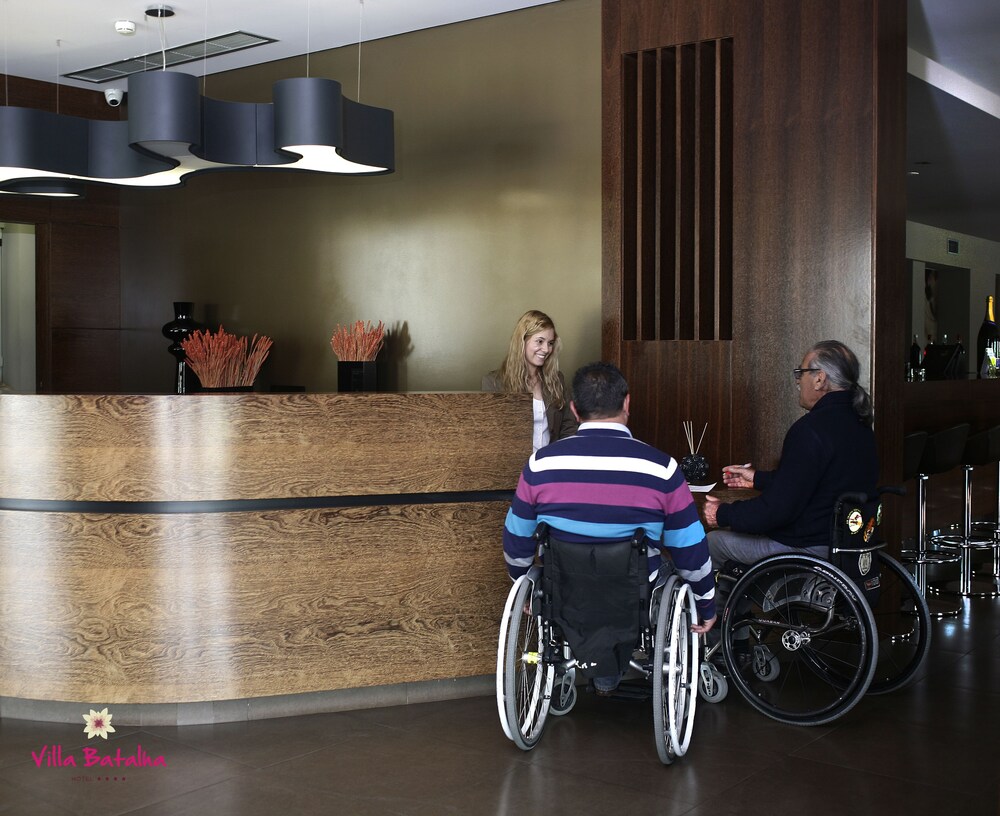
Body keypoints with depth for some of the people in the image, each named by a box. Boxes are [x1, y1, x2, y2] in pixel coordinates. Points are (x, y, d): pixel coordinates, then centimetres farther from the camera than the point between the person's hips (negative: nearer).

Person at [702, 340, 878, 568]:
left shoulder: (812, 429, -25)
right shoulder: (859, 424, 7)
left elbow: (777, 509, -24)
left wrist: (723, 514, -9)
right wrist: (758, 478, 26)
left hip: (810, 548, -10)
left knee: (712, 542, 2)